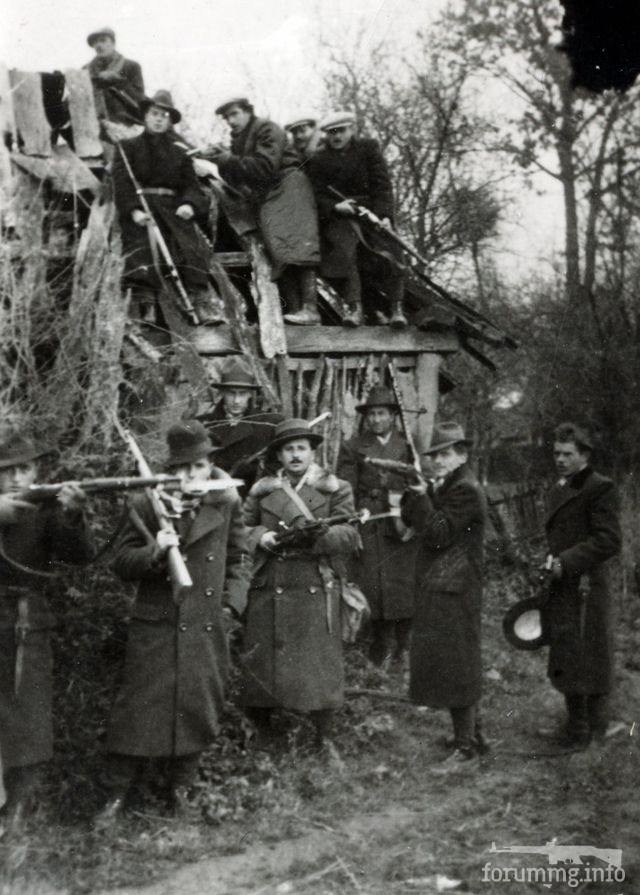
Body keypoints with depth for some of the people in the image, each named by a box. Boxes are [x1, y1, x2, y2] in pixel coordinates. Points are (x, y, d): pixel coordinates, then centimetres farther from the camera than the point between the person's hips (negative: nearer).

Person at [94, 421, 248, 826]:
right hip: (156, 626, -2)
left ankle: (181, 788, 28)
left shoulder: (226, 504, 3)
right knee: (139, 708, 0)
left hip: (208, 628, 2)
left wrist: (231, 606, 1)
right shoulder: (148, 505, -3)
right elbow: (122, 562, -2)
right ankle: (117, 796, 13)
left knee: (199, 708, 9)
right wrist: (155, 551, -20)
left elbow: (238, 561, 12)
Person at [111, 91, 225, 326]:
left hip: (173, 209, 2)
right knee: (143, 247, -28)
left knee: (190, 244, -24)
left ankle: (202, 303, -32)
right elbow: (121, 183, 3)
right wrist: (134, 210, -14)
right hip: (140, 212, -2)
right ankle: (145, 307, -33)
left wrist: (189, 205, -9)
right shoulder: (128, 148, 17)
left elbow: (191, 185, 15)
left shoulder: (179, 154, 25)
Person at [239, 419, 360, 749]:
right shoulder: (262, 489, 12)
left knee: (319, 662, -3)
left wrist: (318, 534, -20)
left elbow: (350, 537, -1)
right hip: (268, 591, 2)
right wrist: (260, 536, -7)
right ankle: (259, 732, 20)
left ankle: (322, 738, 10)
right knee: (260, 659, 4)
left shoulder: (334, 488, 6)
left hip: (315, 590, -2)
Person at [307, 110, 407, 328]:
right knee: (343, 252, -25)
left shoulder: (368, 147, 5)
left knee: (386, 254, -18)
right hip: (338, 216, 0)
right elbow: (317, 196, 0)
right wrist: (335, 206, -21)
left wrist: (384, 215, -14)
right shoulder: (318, 160, 6)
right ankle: (354, 307, -25)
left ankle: (395, 308, -12)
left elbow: (382, 183, -1)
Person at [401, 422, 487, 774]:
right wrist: (414, 492, -2)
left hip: (453, 591, -10)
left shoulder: (466, 490, -15)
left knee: (454, 665, -7)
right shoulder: (444, 487, 16)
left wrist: (421, 496, -14)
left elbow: (437, 534, -22)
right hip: (436, 587, 10)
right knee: (457, 666, 17)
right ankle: (470, 735, 29)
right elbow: (411, 521, 13)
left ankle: (465, 749, -2)